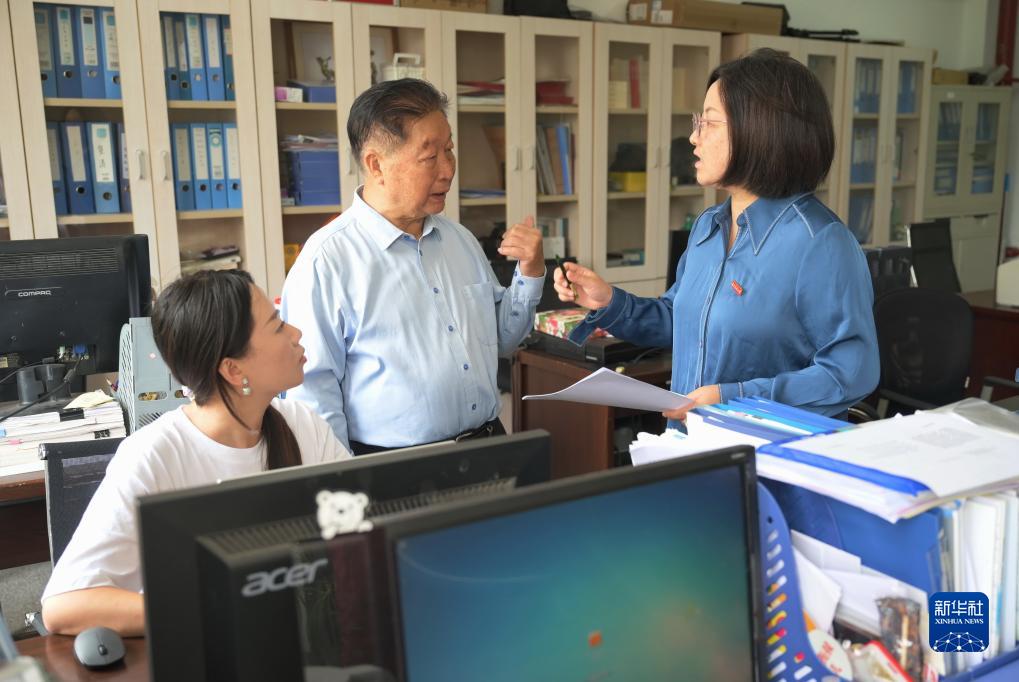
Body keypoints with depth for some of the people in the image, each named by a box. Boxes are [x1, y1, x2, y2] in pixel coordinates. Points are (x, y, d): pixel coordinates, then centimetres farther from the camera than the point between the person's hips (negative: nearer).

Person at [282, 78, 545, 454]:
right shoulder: (326, 260, -8)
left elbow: (500, 341, 22)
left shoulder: (460, 239, 14)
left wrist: (531, 274, 8)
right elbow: (313, 388, -8)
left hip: (488, 450, 6)